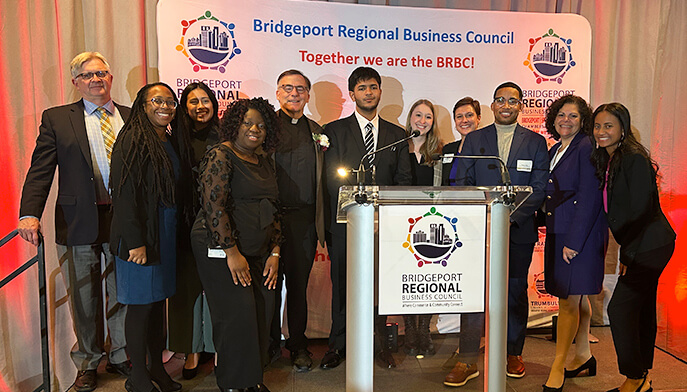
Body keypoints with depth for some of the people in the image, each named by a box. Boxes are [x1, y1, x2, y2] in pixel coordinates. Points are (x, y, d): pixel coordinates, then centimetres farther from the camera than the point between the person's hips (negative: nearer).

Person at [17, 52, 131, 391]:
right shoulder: (56, 119, 4)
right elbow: (40, 170, -3)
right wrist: (30, 214, -15)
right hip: (80, 223, -1)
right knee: (84, 299, 12)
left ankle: (121, 356, 33)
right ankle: (87, 364, 32)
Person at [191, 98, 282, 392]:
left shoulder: (264, 161, 14)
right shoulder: (221, 156, -8)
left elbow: (272, 208, 16)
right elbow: (213, 206, -16)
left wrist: (274, 252, 8)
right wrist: (232, 252, -17)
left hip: (258, 251, 7)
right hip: (221, 250, -7)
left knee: (263, 310, 3)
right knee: (238, 312, -6)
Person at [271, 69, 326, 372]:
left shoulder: (317, 132, 14)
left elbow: (322, 181, 14)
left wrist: (321, 222, 7)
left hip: (305, 219, 3)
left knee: (299, 282, 11)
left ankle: (298, 344, 26)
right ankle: (270, 342, 26)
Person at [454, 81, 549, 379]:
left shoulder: (536, 142, 8)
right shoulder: (473, 139, 9)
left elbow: (539, 188, 1)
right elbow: (462, 184, 4)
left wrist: (512, 217, -12)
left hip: (519, 230, 0)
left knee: (516, 292, 10)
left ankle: (514, 352, 27)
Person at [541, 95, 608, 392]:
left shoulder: (586, 148, -11)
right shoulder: (556, 150, 15)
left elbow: (589, 197, -17)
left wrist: (573, 241, -19)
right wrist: (547, 220, 8)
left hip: (581, 234, -8)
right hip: (558, 232, 9)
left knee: (569, 301, -4)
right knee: (577, 298, 17)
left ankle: (558, 367, 6)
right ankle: (583, 357, 30)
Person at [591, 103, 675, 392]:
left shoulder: (634, 160, -17)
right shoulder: (604, 160, 9)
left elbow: (640, 211, -20)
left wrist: (628, 254, -16)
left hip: (649, 246, -9)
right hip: (639, 246, 9)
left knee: (620, 308, -8)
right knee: (642, 310, 15)